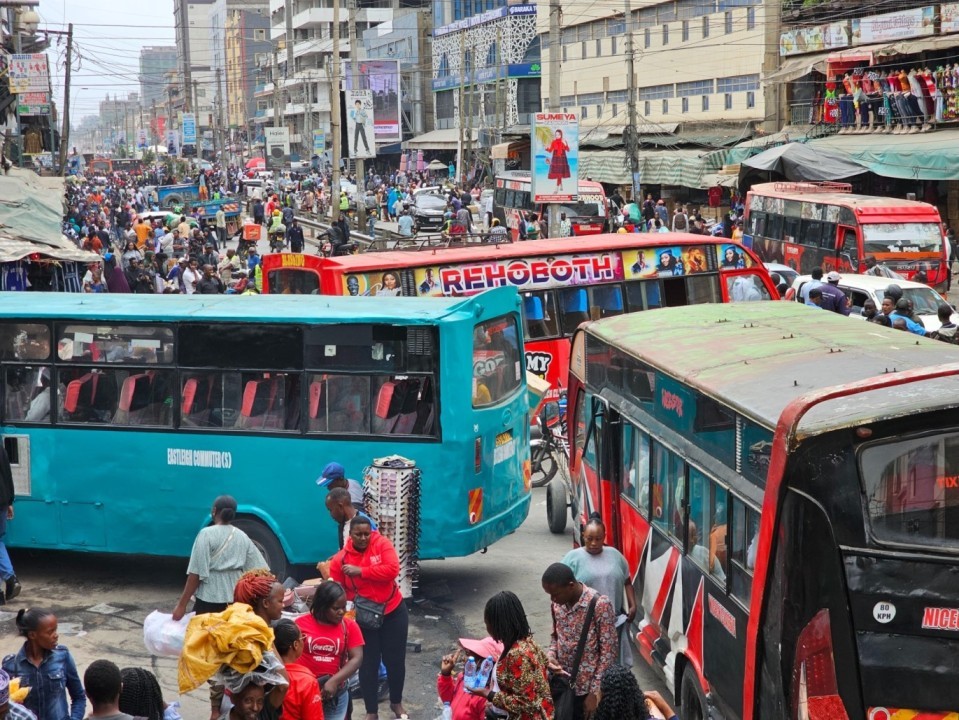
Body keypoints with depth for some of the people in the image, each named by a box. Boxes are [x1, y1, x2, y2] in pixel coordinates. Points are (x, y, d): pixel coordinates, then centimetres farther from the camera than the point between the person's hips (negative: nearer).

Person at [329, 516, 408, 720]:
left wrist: (360, 571, -24)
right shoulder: (340, 559, -9)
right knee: (368, 664, 6)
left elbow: (392, 569, -24)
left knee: (395, 660, 13)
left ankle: (396, 703, 35)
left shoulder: (382, 544, -10)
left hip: (393, 613, 0)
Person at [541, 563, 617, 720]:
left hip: (587, 689, -5)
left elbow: (608, 652, -15)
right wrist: (550, 655, -6)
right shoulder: (557, 603, 0)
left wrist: (595, 692, -15)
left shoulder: (600, 605, -19)